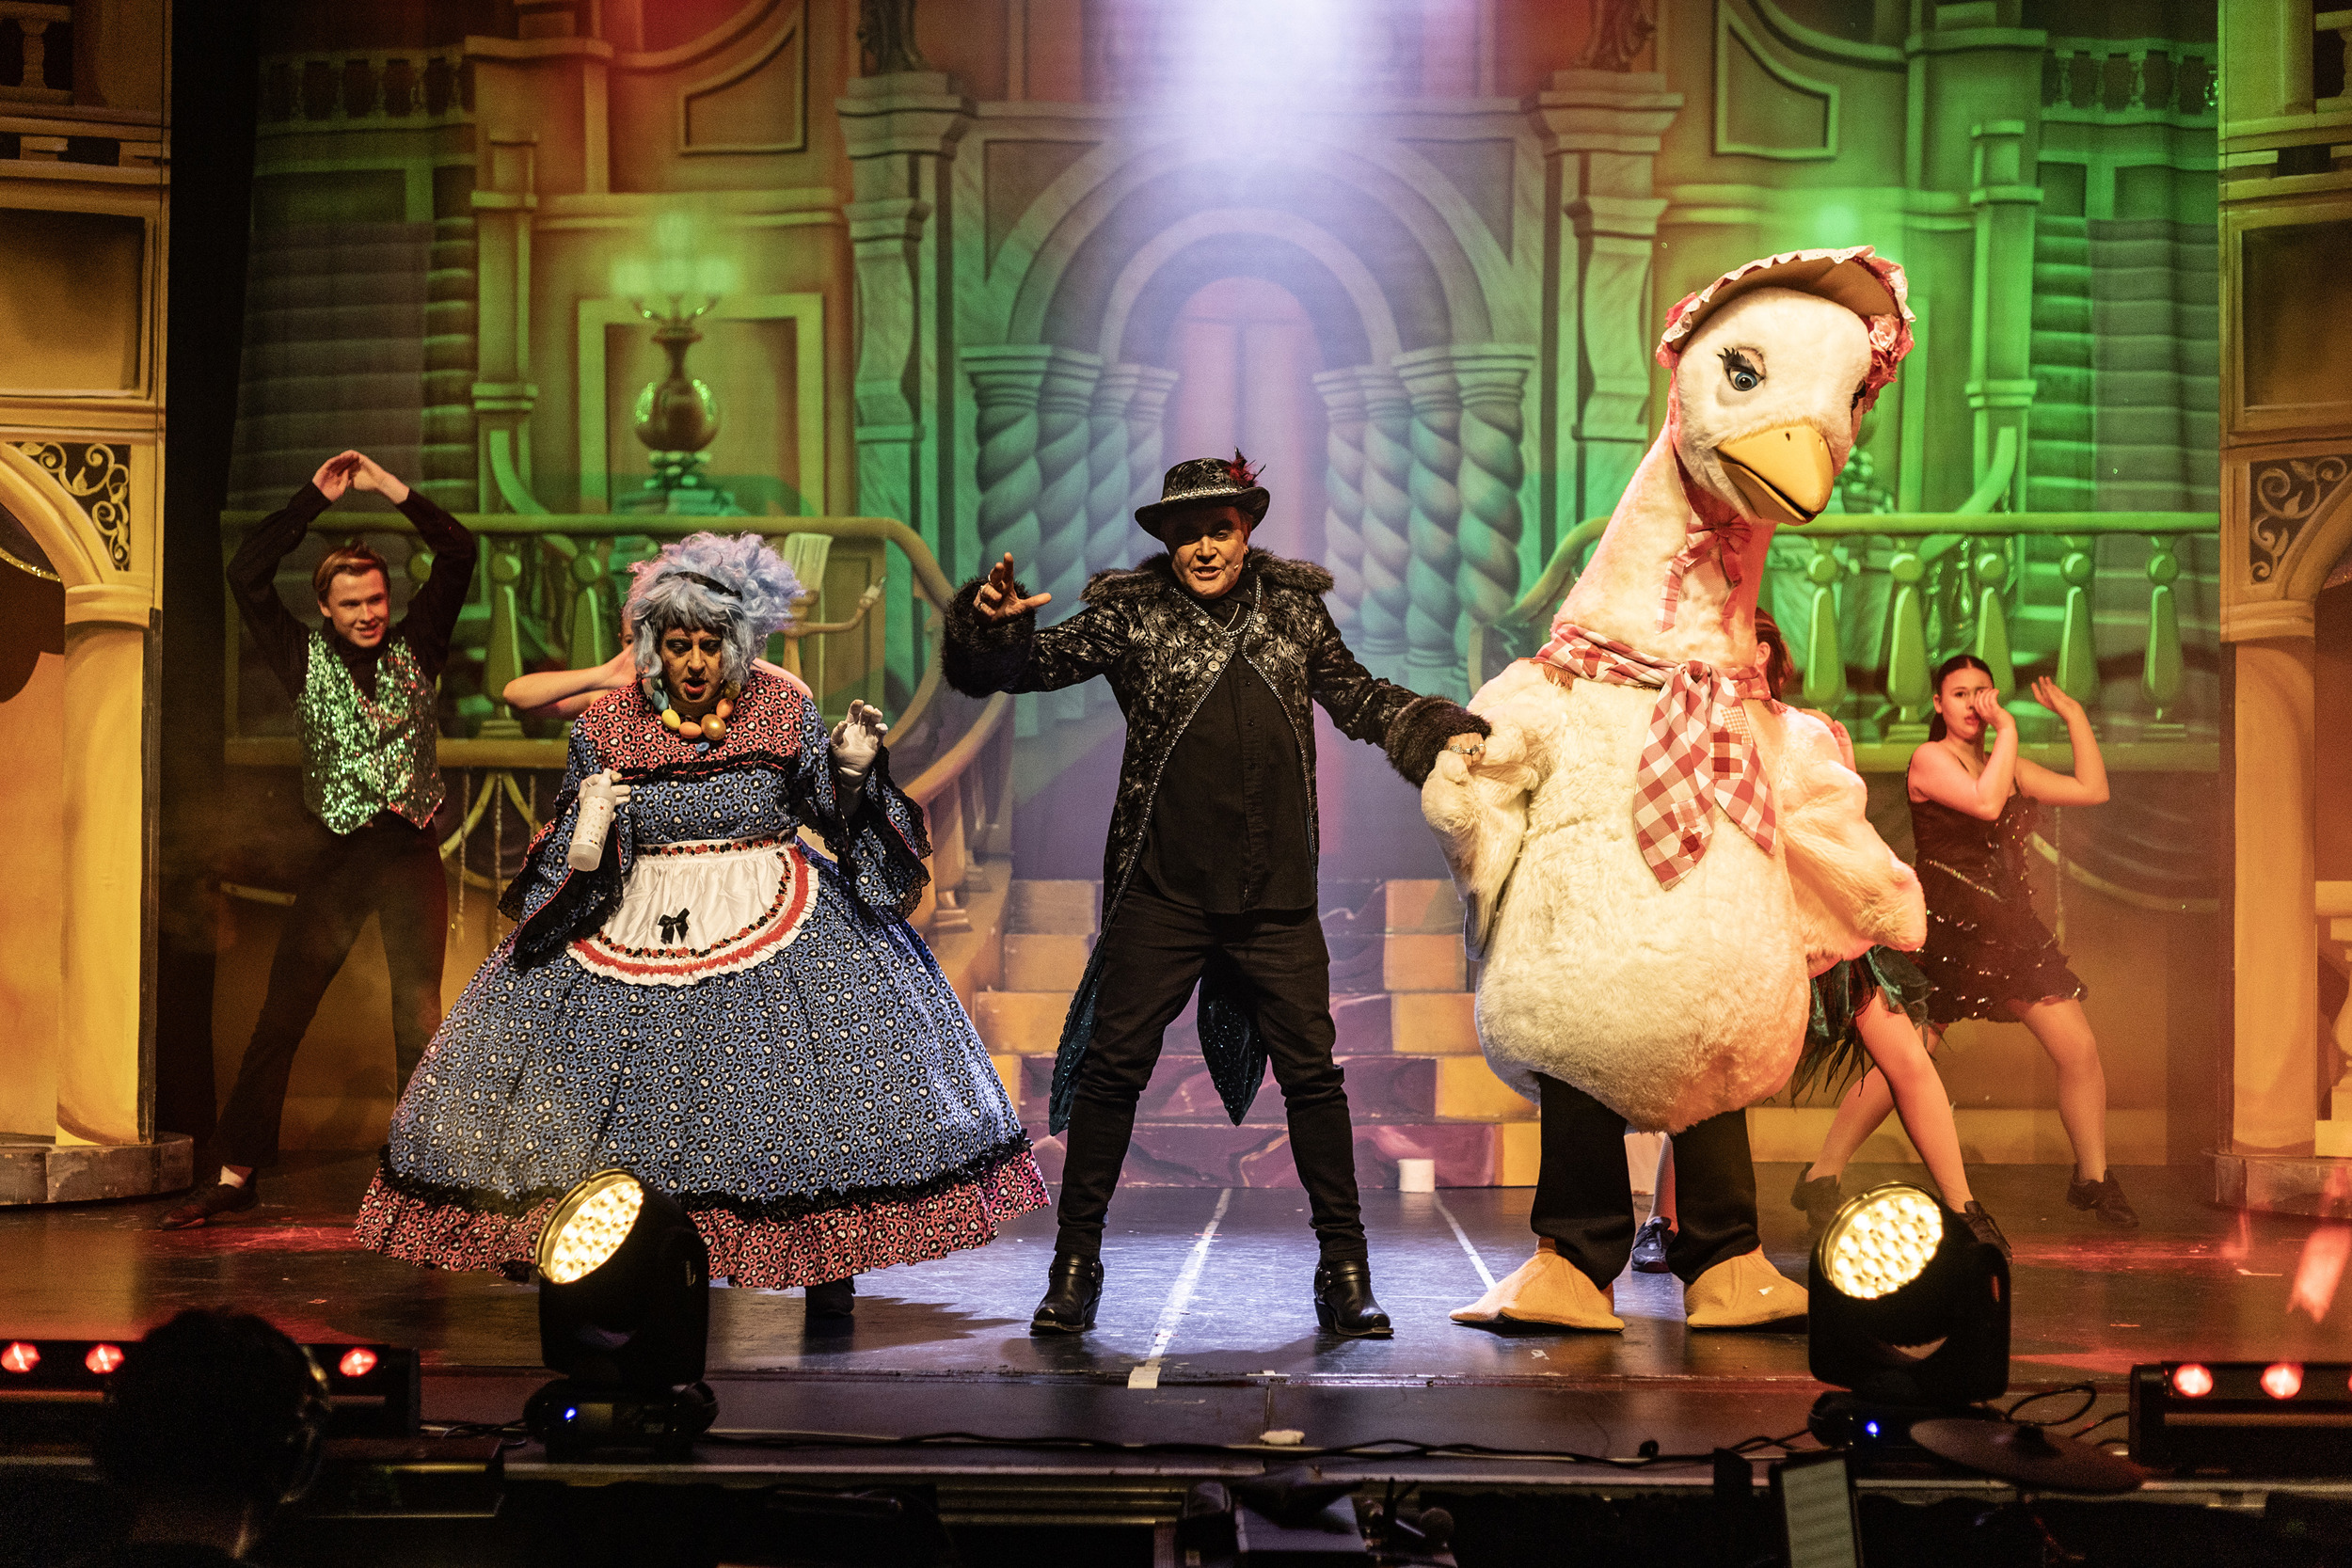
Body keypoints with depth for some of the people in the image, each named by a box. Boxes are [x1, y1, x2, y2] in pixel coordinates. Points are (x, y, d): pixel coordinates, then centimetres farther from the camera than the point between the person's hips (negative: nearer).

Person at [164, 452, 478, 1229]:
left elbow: (458, 554, 1)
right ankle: (236, 1174, 7)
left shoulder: (415, 647, 6)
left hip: (410, 852, 0)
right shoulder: (305, 658, 5)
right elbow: (246, 575, -1)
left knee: (418, 1015, -2)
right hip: (334, 857, 0)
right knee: (281, 1012, 2)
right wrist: (317, 497, -2)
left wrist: (387, 486, -3)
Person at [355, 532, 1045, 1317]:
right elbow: (572, 862, 4)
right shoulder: (606, 728, -1)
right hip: (635, 926, 0)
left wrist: (854, 769, -12)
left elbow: (837, 814, 6)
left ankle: (830, 1268, 6)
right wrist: (587, 834, -17)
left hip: (775, 923, 0)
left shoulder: (785, 711, -1)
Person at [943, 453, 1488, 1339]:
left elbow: (1357, 699, 23)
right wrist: (995, 623, -22)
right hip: (1162, 896, -2)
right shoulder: (1130, 615, 2)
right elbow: (1033, 663, -2)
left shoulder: (1294, 609, 9)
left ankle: (1343, 1270, 13)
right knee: (1113, 1066, -1)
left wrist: (1444, 734, 13)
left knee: (1311, 1072, 4)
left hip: (1277, 900, 2)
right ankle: (1075, 1262, 10)